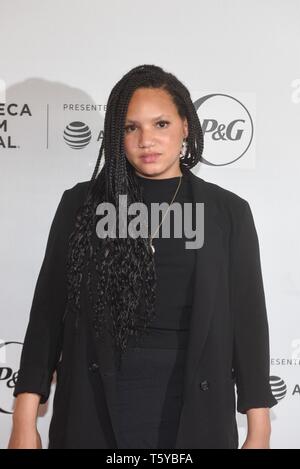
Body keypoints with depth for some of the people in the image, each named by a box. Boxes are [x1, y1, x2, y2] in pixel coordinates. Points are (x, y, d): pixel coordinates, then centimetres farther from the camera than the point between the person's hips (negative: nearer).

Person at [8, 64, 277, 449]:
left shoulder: (227, 211, 0)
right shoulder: (81, 204, 0)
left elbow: (248, 319, 2)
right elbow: (48, 311, 0)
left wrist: (259, 431, 0)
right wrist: (24, 421, -5)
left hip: (192, 407, 1)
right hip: (96, 408, 0)